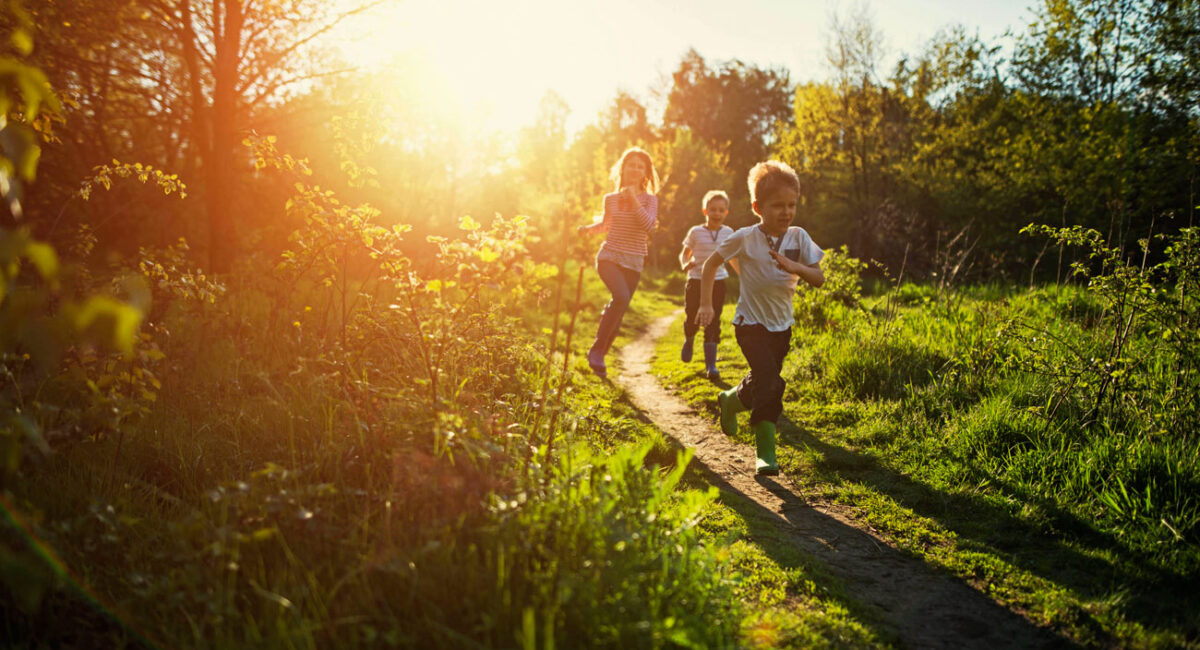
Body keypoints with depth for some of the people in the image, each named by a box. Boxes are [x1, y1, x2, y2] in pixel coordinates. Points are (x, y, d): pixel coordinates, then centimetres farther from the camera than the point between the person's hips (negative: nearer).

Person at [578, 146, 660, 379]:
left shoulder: (649, 199, 2)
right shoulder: (611, 199, 7)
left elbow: (649, 225, -16)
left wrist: (633, 200, -20)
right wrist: (589, 228, 7)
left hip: (633, 263, 1)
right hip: (609, 256, -1)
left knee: (618, 313, 4)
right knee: (621, 297, -28)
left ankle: (598, 358, 23)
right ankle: (596, 350, -18)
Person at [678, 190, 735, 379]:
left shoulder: (728, 233, 2)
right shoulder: (696, 232, -4)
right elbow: (684, 253, 3)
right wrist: (685, 264, -18)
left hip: (717, 282, 1)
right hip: (696, 281, -1)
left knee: (713, 323, -3)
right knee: (692, 319, 4)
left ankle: (710, 365, -1)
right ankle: (689, 341, 40)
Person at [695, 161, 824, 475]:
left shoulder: (798, 237, -7)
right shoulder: (744, 238, -15)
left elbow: (819, 278, -10)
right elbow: (711, 264, -2)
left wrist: (794, 267, -30)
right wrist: (706, 304, -7)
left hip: (782, 325, 5)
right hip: (751, 323, -5)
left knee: (762, 383, 16)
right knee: (770, 384, -18)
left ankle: (730, 400, 46)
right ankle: (765, 452, -1)